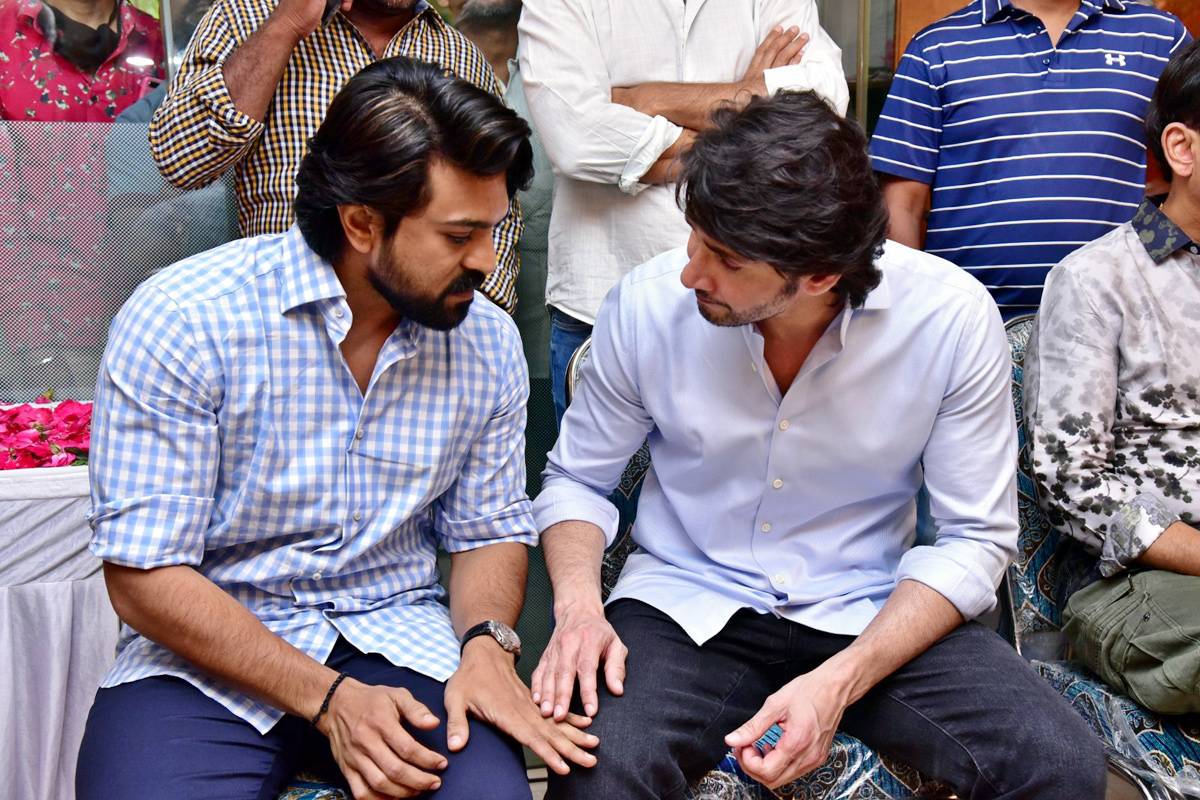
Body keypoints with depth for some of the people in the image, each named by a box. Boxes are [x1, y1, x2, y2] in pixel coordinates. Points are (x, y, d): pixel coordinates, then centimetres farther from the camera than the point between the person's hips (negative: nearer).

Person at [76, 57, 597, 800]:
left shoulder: (487, 340, 0)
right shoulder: (182, 321, -14)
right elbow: (145, 577, -14)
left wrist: (486, 644, -11)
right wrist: (330, 700, -20)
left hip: (397, 638, 3)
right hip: (212, 656, -2)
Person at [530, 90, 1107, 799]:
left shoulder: (954, 319, -15)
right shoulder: (649, 303, -12)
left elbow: (975, 538, -7)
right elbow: (578, 478, 4)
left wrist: (841, 681, -21)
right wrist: (579, 606, -17)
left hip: (870, 612, 1)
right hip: (686, 605, 0)